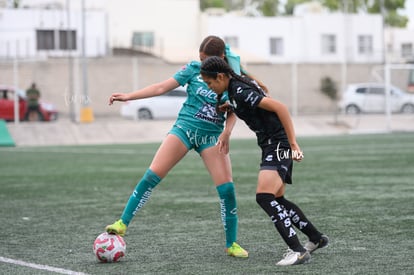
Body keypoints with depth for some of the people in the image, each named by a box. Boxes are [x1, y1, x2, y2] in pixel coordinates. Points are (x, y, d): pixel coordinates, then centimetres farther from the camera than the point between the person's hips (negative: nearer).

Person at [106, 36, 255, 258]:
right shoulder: (194, 69, -2)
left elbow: (233, 112, 2)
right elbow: (162, 87, -1)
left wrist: (226, 132, -18)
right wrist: (128, 96, -7)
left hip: (212, 135, 0)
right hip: (185, 127, 0)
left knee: (227, 187, -10)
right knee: (152, 175, -13)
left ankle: (231, 244, 4)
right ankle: (123, 223, -7)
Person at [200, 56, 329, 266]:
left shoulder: (240, 92, -20)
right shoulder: (235, 88, 9)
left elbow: (279, 107, -26)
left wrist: (293, 143, -26)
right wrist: (229, 106, 15)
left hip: (278, 145, -10)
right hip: (271, 146, 10)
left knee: (264, 196, -22)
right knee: (276, 199, 18)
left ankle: (298, 251, -24)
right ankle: (316, 239, 31)